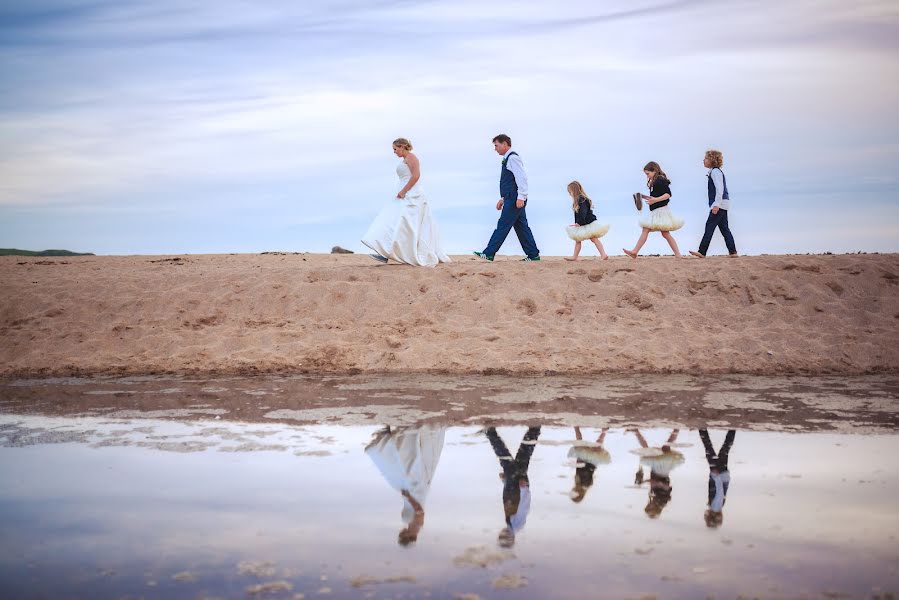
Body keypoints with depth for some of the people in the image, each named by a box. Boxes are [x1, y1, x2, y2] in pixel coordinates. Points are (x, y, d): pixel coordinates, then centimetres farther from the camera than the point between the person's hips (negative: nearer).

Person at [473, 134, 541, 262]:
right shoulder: (507, 159, 19)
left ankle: (488, 254, -6)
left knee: (503, 226, -7)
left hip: (515, 199, -10)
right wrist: (503, 198, 23)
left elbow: (522, 178, -20)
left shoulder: (513, 158, -11)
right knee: (521, 227, 10)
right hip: (511, 199, 10)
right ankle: (533, 254, 12)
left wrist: (521, 197, -24)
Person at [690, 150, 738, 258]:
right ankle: (733, 251, 8)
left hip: (720, 204, -10)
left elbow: (720, 188, -20)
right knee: (724, 228, 9)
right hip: (722, 205, 10)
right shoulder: (715, 171, 19)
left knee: (710, 226, -11)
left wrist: (716, 204, -25)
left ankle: (702, 252, -13)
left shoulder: (715, 171, -11)